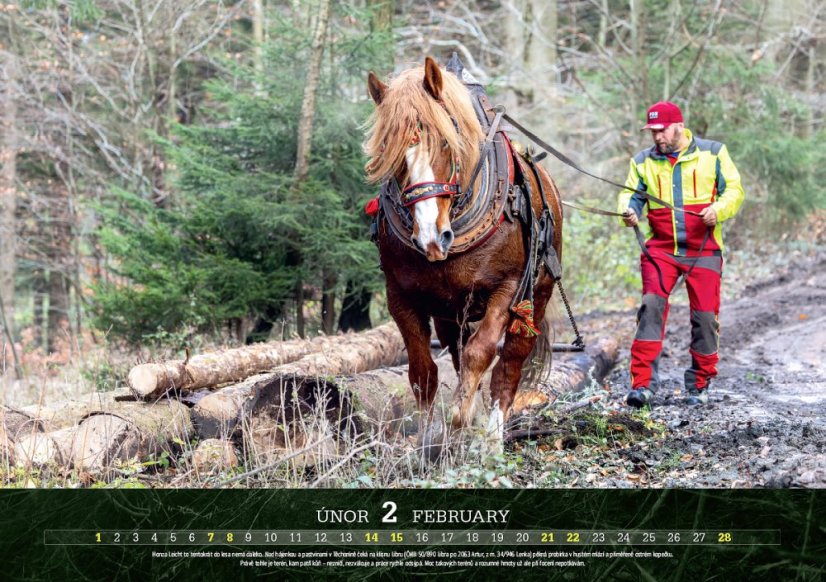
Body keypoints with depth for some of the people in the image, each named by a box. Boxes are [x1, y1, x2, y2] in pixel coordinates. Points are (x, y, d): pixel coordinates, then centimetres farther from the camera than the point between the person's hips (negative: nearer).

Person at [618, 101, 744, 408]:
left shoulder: (713, 153, 4)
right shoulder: (643, 162, 10)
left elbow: (734, 190, 2)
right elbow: (632, 194, 5)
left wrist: (718, 209, -18)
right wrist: (630, 211, -19)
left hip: (704, 251, -1)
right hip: (660, 248, 1)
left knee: (705, 315, 0)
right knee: (652, 305, -17)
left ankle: (699, 385, 17)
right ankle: (643, 383, -17)